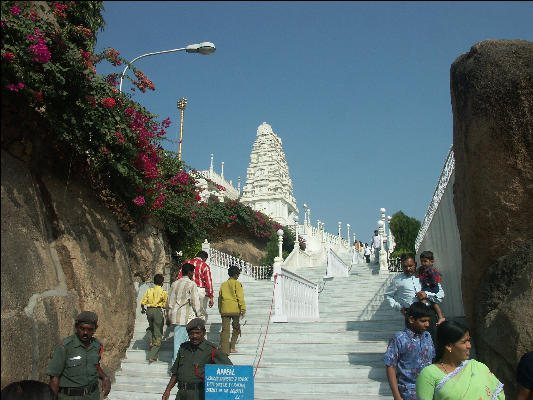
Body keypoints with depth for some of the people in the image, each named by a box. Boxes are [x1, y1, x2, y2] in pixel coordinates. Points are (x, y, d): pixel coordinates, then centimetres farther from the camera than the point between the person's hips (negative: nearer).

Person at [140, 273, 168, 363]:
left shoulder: (149, 291, 6)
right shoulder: (163, 292, -4)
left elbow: (143, 302, 4)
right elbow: (165, 305, -4)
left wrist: (143, 309, 23)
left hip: (149, 310, 4)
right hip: (158, 310, -4)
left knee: (151, 327, 34)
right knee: (158, 333, 2)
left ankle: (150, 341, 11)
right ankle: (153, 357, 0)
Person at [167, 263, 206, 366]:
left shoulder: (174, 284, 10)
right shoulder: (191, 284, -8)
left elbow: (169, 302, 15)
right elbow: (196, 303, -9)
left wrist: (169, 316, 23)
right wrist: (200, 315, 1)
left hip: (175, 317, 6)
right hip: (186, 318, -6)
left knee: (178, 341, 10)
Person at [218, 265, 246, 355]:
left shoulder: (223, 284, 15)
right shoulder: (237, 283, 1)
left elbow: (220, 298, 17)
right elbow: (240, 297, -7)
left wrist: (220, 310, 25)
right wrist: (243, 309, -7)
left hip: (224, 310, 3)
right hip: (235, 309, -3)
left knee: (225, 330, 1)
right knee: (236, 328, 15)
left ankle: (224, 350, -8)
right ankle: (232, 347, 15)